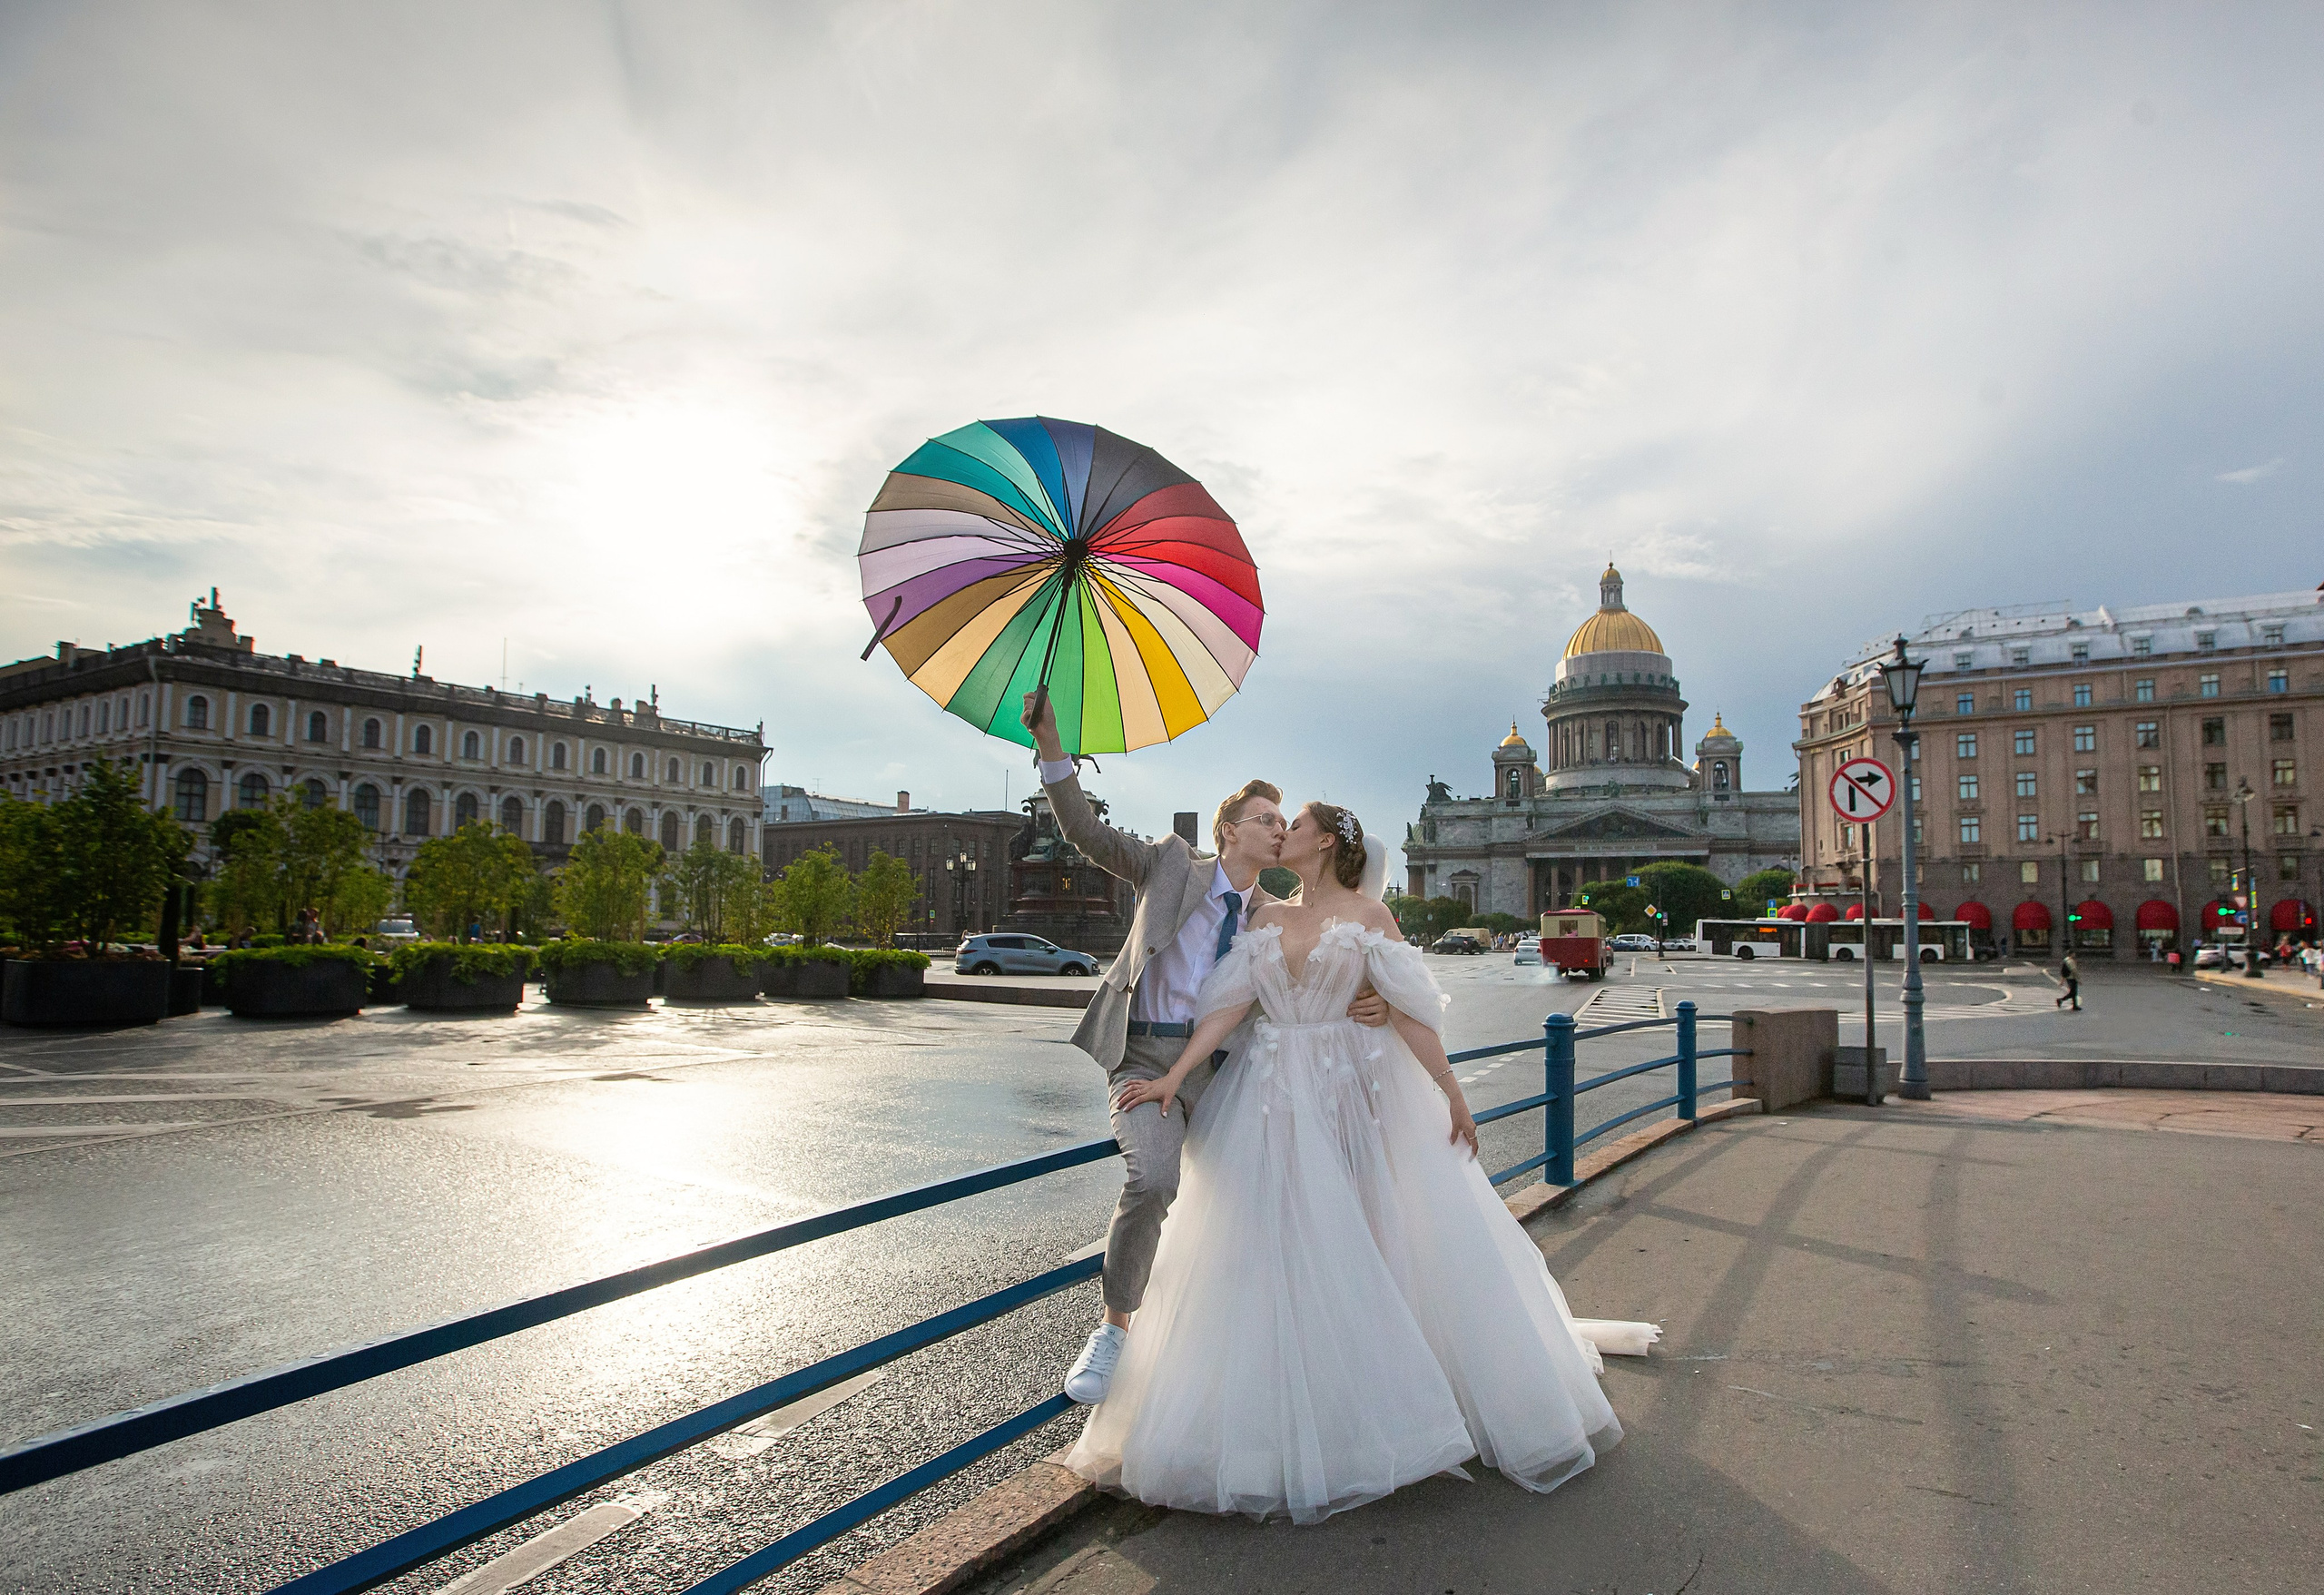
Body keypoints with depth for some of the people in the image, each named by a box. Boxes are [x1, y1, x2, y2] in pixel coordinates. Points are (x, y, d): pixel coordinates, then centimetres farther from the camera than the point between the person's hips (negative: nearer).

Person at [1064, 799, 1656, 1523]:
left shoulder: (1367, 913, -2)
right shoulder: (1265, 919, 9)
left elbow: (1409, 1009, -6)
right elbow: (1228, 1003, 2)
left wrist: (1451, 1094, -8)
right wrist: (1174, 1076, -6)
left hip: (1352, 1095, -3)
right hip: (1273, 1096, 4)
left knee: (1386, 1240, 2)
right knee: (1271, 1253, 4)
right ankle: (1280, 1422, 19)